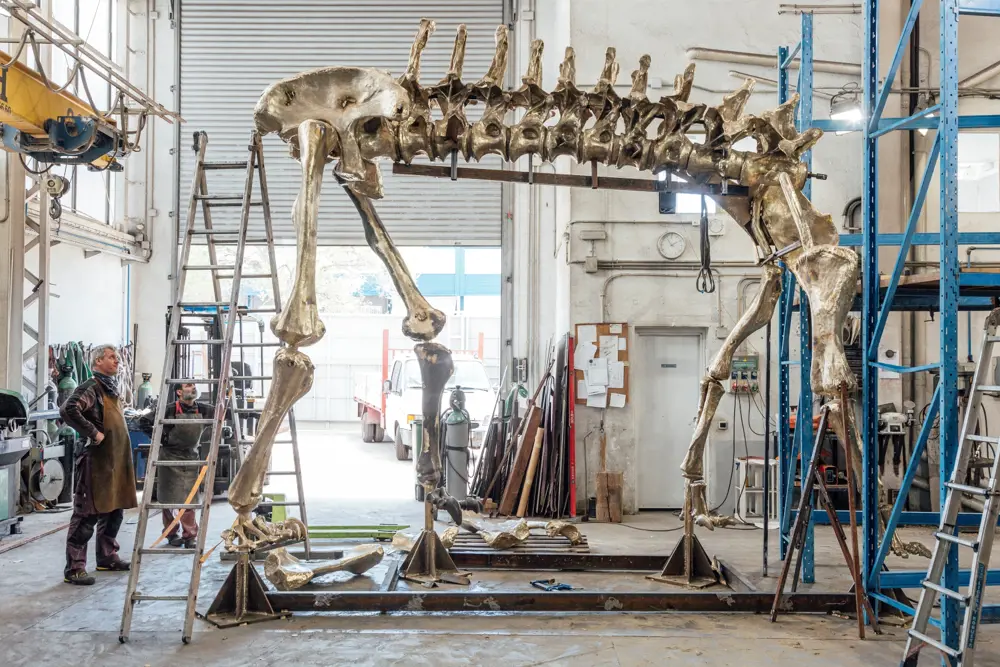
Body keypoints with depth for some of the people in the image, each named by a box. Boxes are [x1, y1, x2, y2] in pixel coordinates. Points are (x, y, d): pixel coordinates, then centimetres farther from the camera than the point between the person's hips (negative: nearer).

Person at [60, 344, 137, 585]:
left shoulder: (111, 388, 17)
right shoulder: (91, 387, -12)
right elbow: (68, 410, -29)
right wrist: (93, 433, -23)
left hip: (115, 460, 9)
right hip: (95, 460, -9)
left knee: (114, 511, 16)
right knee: (87, 515, -7)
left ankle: (107, 556, 29)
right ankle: (74, 567, -2)